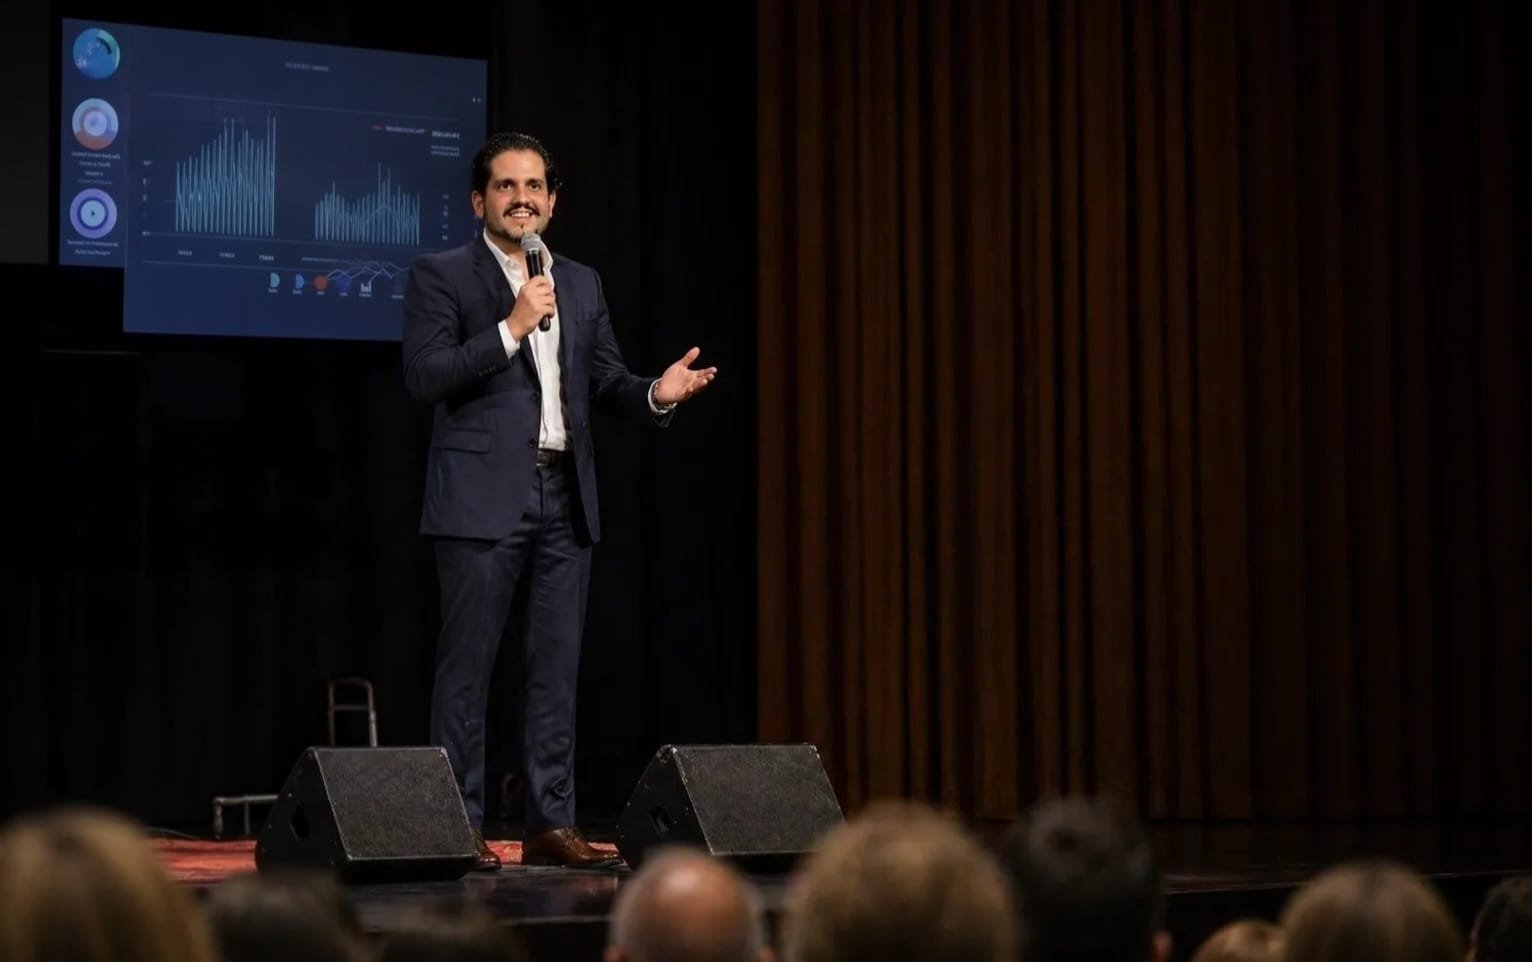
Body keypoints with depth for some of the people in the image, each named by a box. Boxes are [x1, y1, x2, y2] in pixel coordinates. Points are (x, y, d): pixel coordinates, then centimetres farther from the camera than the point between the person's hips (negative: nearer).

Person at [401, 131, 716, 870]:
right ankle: (458, 827, 3)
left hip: (565, 496, 5)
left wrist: (656, 394, -7)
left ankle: (551, 823, 11)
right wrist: (511, 329, -16)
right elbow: (424, 377, -11)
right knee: (467, 668, -2)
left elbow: (606, 384, 14)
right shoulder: (440, 275, 0)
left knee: (555, 668, 7)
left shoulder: (582, 283, 16)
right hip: (484, 496, -5)